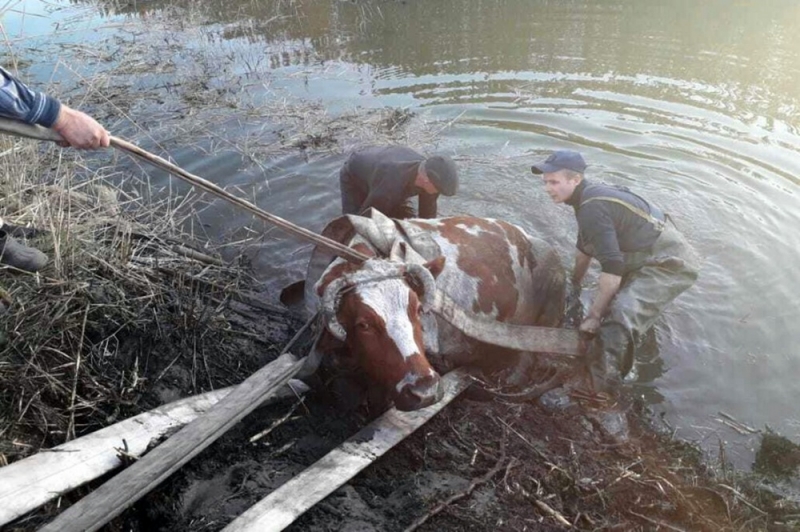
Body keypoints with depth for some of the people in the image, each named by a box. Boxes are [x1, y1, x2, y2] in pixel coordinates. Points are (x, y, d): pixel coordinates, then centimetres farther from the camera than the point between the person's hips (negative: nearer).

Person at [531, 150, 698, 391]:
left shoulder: (593, 208, -24)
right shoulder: (589, 195, 7)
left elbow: (613, 269, -28)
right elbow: (585, 247, 23)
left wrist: (593, 316, -21)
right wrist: (574, 285, 34)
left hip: (670, 263, -11)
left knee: (620, 316, -29)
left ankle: (598, 388, -25)